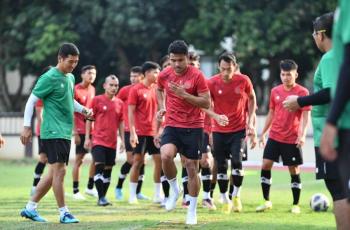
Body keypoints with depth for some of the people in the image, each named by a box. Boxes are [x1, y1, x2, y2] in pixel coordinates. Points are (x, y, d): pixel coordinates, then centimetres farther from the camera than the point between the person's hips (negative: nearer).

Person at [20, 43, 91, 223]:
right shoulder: (49, 78, -11)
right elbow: (31, 101, -9)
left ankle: (30, 208, 17)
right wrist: (27, 126, -13)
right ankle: (64, 213, -5)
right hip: (53, 132, -9)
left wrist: (83, 110, 9)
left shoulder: (70, 78, 14)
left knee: (54, 173, 10)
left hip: (65, 133, 9)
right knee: (59, 170, -10)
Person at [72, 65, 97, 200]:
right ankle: (75, 191, 4)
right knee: (79, 159, -2)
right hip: (81, 130, -7)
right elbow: (72, 113, -12)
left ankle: (90, 187, 17)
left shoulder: (92, 89, 11)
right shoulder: (76, 90, -11)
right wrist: (75, 133, -15)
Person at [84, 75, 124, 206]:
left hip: (112, 142, 5)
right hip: (98, 140, -4)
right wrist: (87, 138, -3)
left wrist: (122, 140, 12)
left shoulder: (119, 103, 9)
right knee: (99, 166, -13)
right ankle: (101, 198, -12)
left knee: (108, 169, 7)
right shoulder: (97, 100, -2)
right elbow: (89, 119, 1)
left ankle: (103, 197, 16)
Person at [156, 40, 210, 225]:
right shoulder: (164, 75, 2)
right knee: (165, 156, -25)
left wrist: (183, 94, -21)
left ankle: (192, 211, 16)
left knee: (192, 168, 2)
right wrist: (162, 107, 9)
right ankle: (174, 190, 2)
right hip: (172, 126, 2)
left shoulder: (196, 76, -10)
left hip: (193, 128, -2)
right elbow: (159, 89, 26)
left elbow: (206, 103, -11)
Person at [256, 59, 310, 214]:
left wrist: (302, 135, -23)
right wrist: (263, 133, 16)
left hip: (292, 139, -4)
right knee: (265, 165, -3)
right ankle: (266, 201, 8)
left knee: (294, 170, 2)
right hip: (274, 137, 4)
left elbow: (305, 116, -11)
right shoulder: (275, 91, 6)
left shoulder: (302, 92, -7)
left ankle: (296, 205, 12)